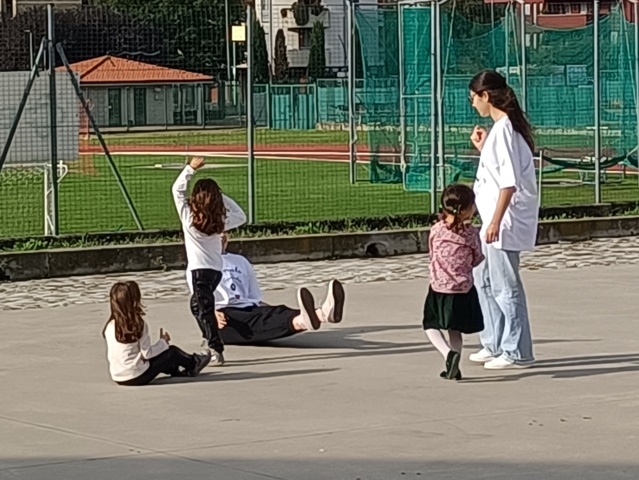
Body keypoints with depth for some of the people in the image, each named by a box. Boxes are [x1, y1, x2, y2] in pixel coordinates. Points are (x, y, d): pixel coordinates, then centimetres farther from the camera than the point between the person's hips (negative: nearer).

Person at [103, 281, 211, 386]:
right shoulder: (138, 324, -18)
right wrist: (163, 342, 5)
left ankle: (178, 370, 50)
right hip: (138, 377, -6)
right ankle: (194, 363, 42)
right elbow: (147, 353, -15)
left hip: (117, 378, 6)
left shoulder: (110, 325, -1)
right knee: (172, 351, 15)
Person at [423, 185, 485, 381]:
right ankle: (453, 368, 13)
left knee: (431, 326, 12)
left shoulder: (436, 230, -7)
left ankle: (448, 353, -11)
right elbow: (476, 260, 3)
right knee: (455, 329, 16)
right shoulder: (471, 233, -9)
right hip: (463, 291, 1)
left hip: (439, 289, -1)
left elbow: (433, 256, 7)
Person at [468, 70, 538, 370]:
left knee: (505, 286, -5)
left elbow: (509, 181, -22)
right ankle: (494, 345, 27)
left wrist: (496, 221, -23)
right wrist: (482, 149, 15)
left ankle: (517, 353, 2)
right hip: (496, 218, 11)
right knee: (484, 279, 18)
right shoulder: (504, 126, 13)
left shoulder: (503, 128, -17)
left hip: (507, 219, -11)